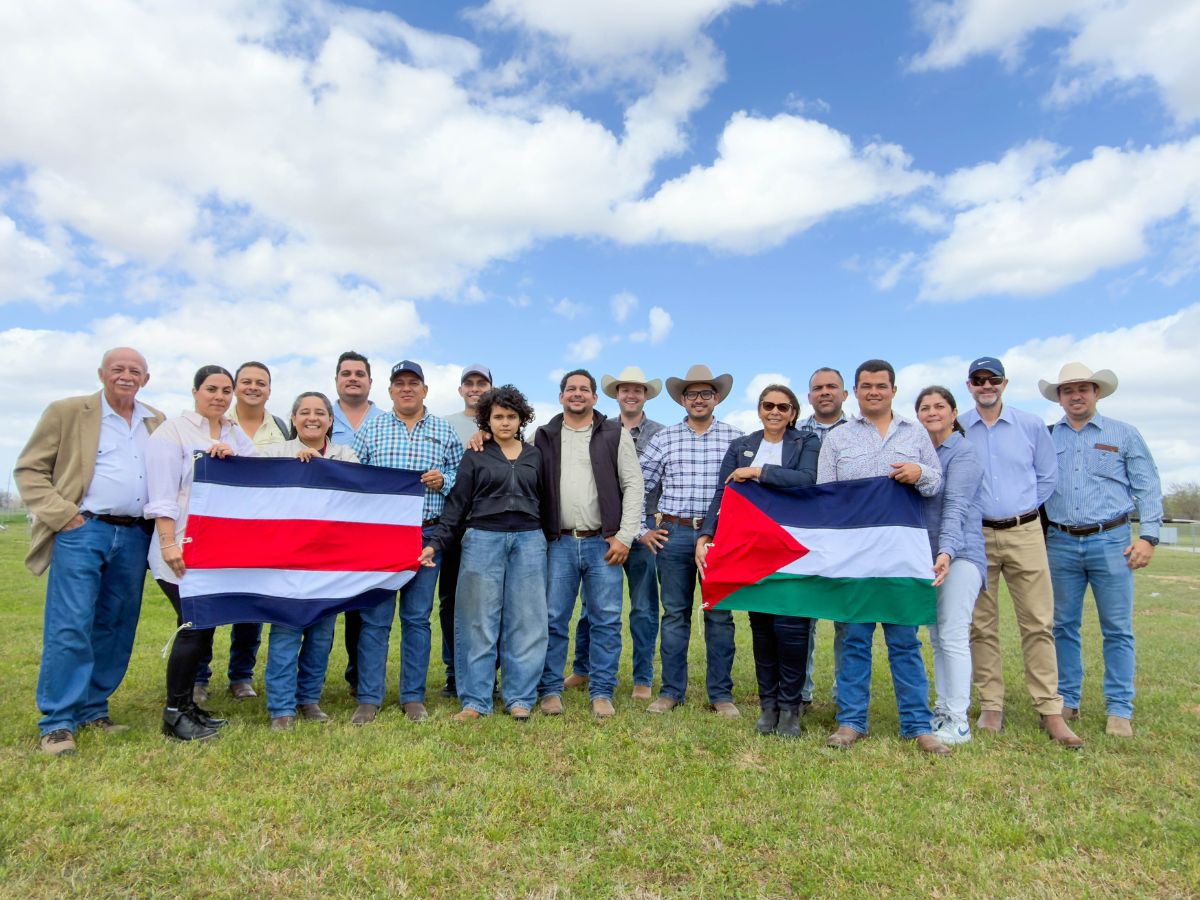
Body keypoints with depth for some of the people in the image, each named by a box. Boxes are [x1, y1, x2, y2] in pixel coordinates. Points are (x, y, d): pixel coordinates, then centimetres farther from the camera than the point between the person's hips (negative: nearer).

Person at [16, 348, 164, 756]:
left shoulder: (157, 422, 14)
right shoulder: (67, 412, 2)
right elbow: (29, 469, 1)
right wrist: (62, 514, -9)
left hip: (135, 536, 4)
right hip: (82, 531, -4)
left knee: (115, 630, 9)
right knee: (69, 629, -5)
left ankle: (92, 710, 21)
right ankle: (57, 722, 4)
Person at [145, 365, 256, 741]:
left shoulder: (237, 436, 15)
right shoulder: (172, 431, -2)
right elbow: (162, 495, -10)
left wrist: (233, 458, -15)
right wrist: (169, 544, -18)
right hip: (184, 549, -6)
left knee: (205, 624, 9)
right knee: (196, 626, -7)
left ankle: (186, 704, 22)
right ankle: (174, 713, 7)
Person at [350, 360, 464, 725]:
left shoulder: (444, 432, 10)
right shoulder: (370, 430, 8)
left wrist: (443, 481, -9)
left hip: (427, 536, 1)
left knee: (417, 618, 7)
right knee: (375, 617, 1)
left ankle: (413, 697, 17)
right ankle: (369, 699, 12)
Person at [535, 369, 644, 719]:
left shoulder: (616, 435, 6)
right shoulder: (543, 437, 11)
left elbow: (633, 486, 1)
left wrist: (624, 536, -5)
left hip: (604, 543, 0)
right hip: (559, 543, 1)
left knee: (607, 621, 3)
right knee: (553, 619, 4)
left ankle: (601, 693, 15)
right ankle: (550, 690, 17)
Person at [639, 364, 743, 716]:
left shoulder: (735, 438, 5)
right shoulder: (665, 438, 6)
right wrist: (641, 530, 4)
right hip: (673, 534, 1)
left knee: (720, 616, 5)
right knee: (674, 614, 8)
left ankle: (721, 694, 17)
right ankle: (671, 691, 19)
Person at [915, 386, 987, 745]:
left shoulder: (963, 453, -6)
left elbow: (955, 507, -19)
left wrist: (947, 551, -30)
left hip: (960, 555, -7)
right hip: (928, 554, 7)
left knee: (953, 637, -7)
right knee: (937, 638, 11)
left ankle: (958, 721, 0)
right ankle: (943, 710, 20)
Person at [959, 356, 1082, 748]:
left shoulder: (1032, 426, 5)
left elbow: (1048, 476, 14)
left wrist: (1022, 509, 9)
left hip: (1024, 534, 0)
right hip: (976, 536, 0)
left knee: (1037, 624, -1)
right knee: (981, 626, 3)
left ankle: (1050, 711, 6)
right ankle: (991, 708, 12)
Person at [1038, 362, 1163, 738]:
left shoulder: (1124, 435, 7)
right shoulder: (1046, 438, 10)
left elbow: (1148, 488, 4)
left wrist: (1148, 535, -6)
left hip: (1110, 541, -1)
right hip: (1060, 543, 2)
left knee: (1117, 629, 2)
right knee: (1064, 626, 7)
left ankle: (1120, 710, 11)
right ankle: (1066, 701, 18)